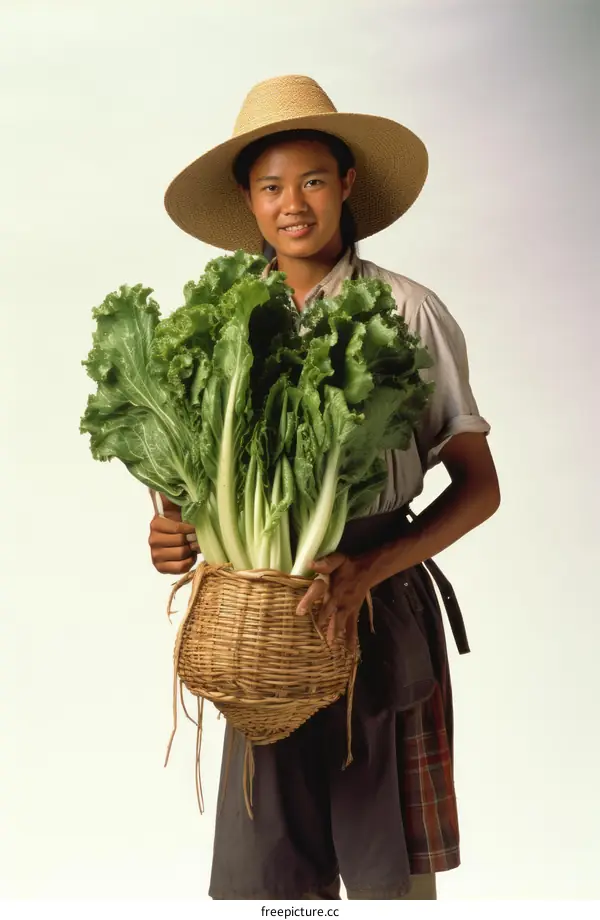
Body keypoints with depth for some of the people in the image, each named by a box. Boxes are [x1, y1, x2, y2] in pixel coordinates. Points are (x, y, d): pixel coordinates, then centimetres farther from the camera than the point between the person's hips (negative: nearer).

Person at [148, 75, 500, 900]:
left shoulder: (406, 311, -7)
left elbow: (478, 485, -4)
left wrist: (370, 567, -18)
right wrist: (176, 530, -6)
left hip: (384, 621, -3)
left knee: (393, 875, 9)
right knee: (268, 872, 7)